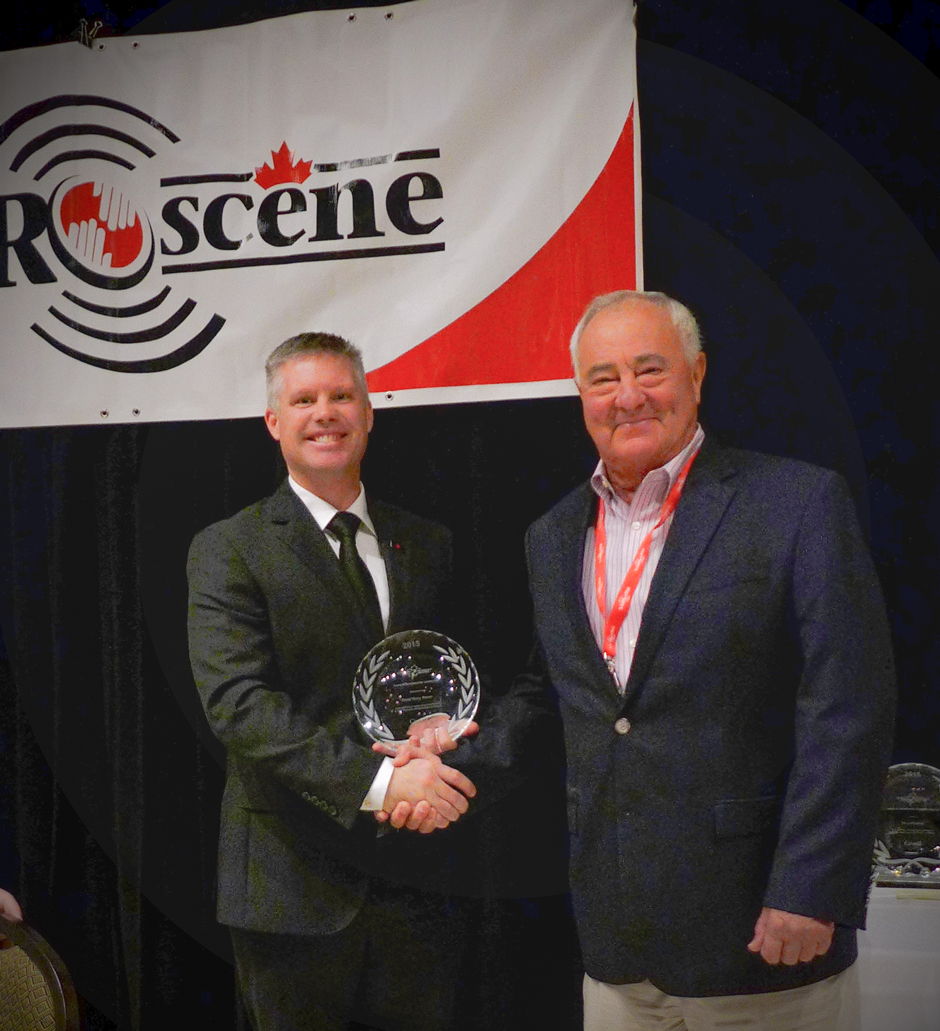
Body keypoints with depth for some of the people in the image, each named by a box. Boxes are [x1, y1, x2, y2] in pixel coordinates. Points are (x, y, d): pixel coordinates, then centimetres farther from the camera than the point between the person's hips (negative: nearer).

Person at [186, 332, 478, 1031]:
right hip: (295, 886, -3)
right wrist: (376, 779, -25)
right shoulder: (229, 551, -4)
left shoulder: (427, 546, 10)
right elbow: (238, 702, -16)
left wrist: (440, 754, -11)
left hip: (418, 880, 4)